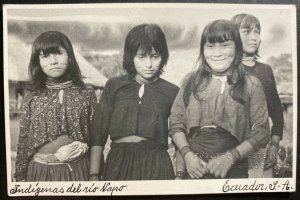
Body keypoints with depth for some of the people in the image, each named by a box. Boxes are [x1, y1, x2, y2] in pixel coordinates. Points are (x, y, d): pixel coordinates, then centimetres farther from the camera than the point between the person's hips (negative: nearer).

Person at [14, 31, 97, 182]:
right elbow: (23, 140, 5)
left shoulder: (86, 95, -4)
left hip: (77, 169, -1)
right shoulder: (32, 98, 0)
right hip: (40, 170, 1)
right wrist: (21, 176, 6)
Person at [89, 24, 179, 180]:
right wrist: (94, 175, -3)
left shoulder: (172, 92, 1)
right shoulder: (114, 86, 2)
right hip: (118, 162, 1)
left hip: (156, 166, 0)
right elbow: (98, 132, 1)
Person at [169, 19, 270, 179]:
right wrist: (187, 154, -11)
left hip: (232, 169, -1)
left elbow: (261, 131, -4)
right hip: (193, 167, 1)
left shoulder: (251, 85, -1)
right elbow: (175, 123, 2)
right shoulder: (191, 80, 3)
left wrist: (231, 157, -14)